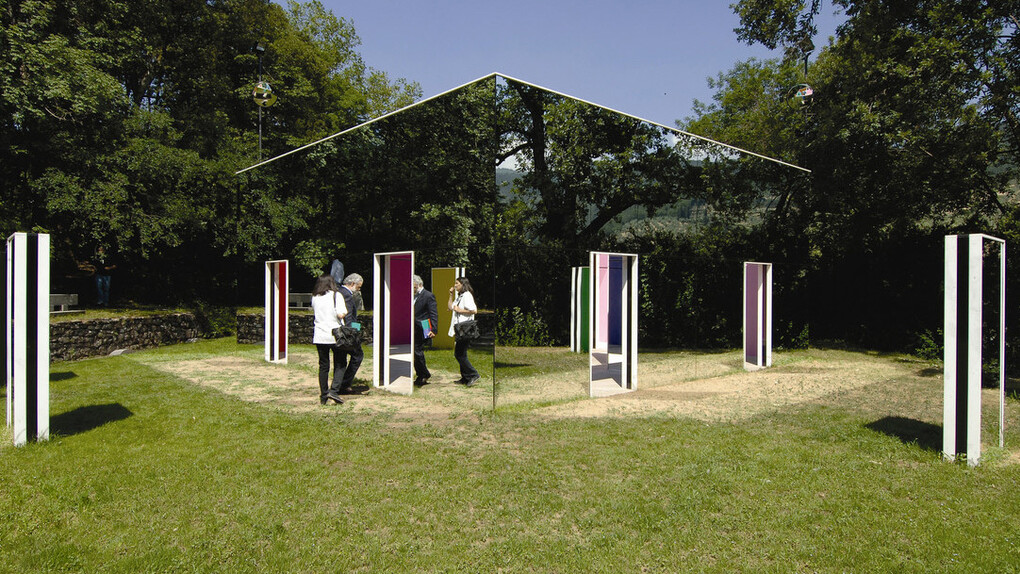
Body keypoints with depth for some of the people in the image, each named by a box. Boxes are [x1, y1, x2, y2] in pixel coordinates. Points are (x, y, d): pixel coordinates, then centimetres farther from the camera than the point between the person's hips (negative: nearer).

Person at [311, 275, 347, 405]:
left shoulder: (315, 298, 6)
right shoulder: (336, 295, -7)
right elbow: (341, 314, -16)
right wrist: (345, 310, 4)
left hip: (319, 336, 4)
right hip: (335, 335, -4)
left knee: (323, 366, 10)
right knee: (339, 365, 7)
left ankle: (323, 396, 14)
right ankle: (333, 390, -8)